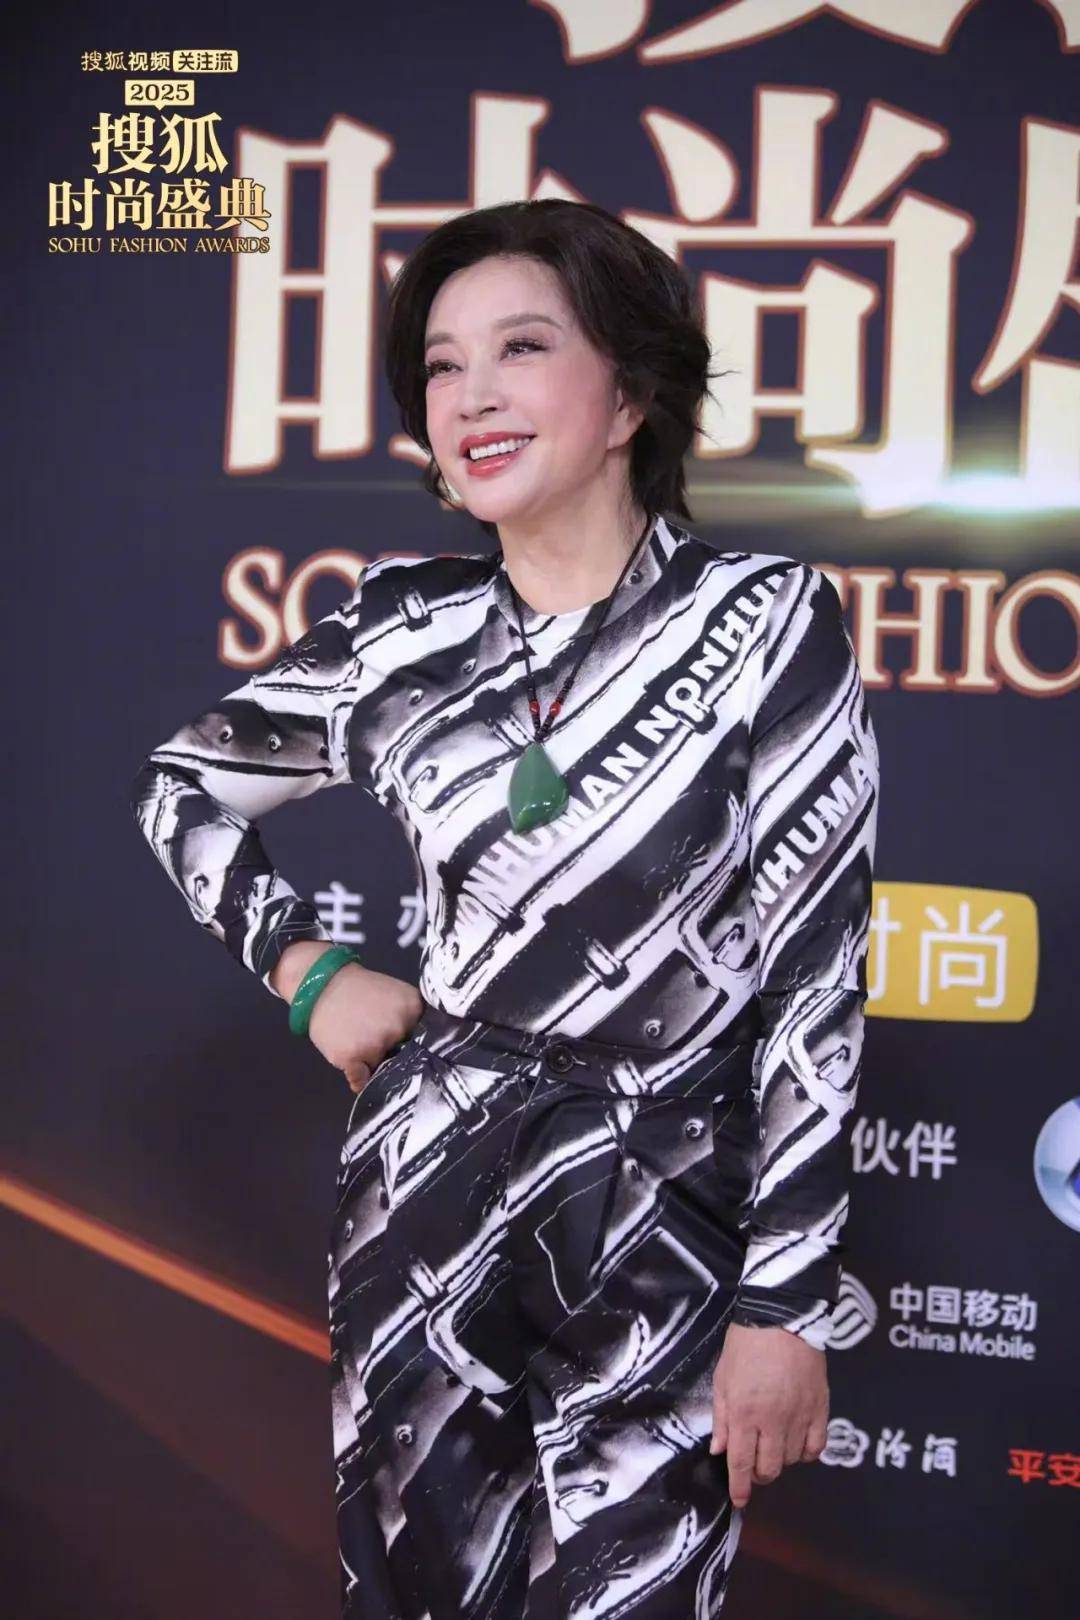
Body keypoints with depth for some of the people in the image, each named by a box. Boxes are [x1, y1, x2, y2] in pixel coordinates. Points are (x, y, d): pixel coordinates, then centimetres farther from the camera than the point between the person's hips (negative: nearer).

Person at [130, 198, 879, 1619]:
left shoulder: (766, 623, -7)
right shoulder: (404, 637, 2)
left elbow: (816, 975, -9)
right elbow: (182, 786, 20)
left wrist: (786, 1307, -11)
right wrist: (305, 968, 6)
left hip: (666, 1234, -3)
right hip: (428, 1205, 3)